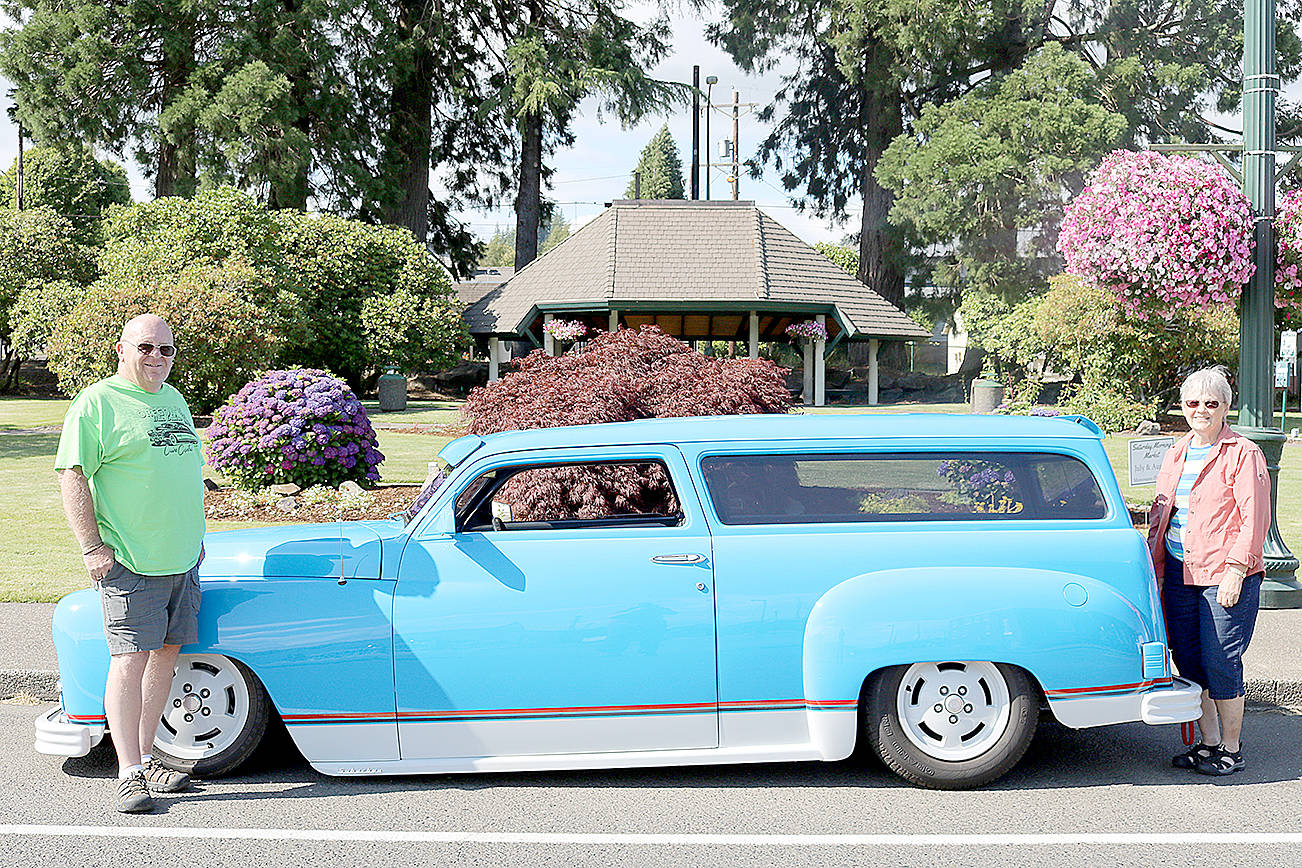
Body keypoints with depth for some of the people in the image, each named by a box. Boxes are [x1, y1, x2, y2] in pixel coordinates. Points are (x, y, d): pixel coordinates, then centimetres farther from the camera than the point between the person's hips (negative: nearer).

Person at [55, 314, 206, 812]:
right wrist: (93, 547, -15)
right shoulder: (98, 403, -6)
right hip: (129, 562, -7)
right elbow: (71, 475, -10)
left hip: (182, 559, 7)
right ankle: (129, 774, -4)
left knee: (166, 655, 9)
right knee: (130, 659, -8)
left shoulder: (174, 400, 17)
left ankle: (145, 758, 19)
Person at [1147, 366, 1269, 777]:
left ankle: (1231, 750, 10)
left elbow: (1255, 519, -9)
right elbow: (1159, 512, 21)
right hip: (1179, 574, 6)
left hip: (1225, 576, -6)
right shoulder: (1176, 454, 16)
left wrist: (1236, 571, -16)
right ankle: (1208, 742, 22)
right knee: (1188, 662, 8)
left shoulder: (1244, 455, -4)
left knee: (1219, 664, -4)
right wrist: (1154, 565, 13)